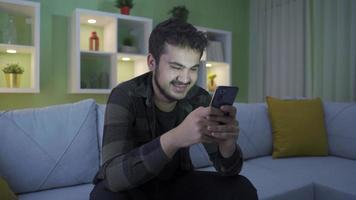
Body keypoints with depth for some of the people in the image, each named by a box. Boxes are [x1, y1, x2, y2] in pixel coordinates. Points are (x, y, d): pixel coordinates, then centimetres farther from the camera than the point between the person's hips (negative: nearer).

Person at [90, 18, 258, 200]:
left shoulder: (199, 98, -13)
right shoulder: (125, 96, -24)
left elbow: (227, 169, -14)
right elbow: (113, 174, -35)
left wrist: (227, 143, -38)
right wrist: (175, 138, -50)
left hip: (177, 182, 3)